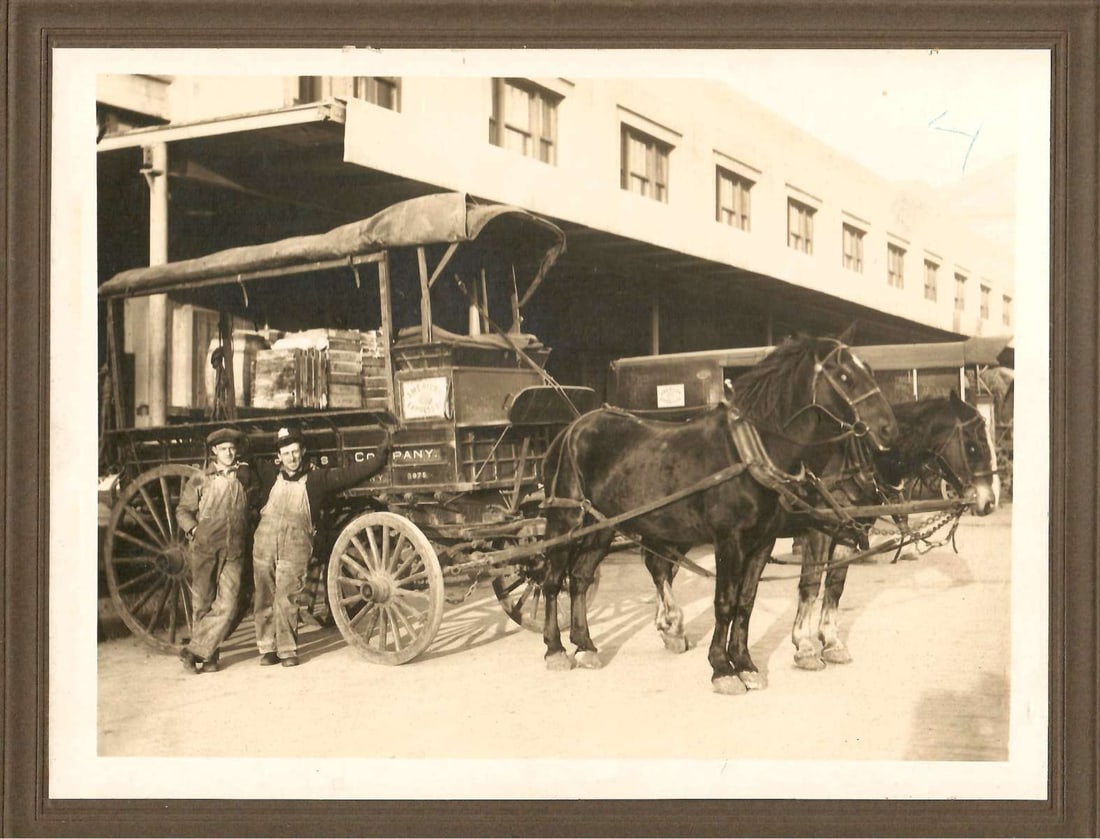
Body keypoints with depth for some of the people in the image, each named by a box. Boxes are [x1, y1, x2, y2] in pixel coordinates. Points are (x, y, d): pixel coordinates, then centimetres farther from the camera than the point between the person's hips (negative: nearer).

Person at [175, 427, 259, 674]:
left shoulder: (245, 474, 8)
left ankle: (195, 651, -2)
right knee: (203, 604, 6)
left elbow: (255, 496, 27)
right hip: (204, 547, -1)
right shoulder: (199, 480, 4)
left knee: (227, 605, -11)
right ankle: (208, 656, 18)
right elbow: (183, 510, 9)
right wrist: (193, 529, -8)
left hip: (233, 551, 1)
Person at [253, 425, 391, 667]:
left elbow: (352, 473, -1)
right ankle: (267, 648, 15)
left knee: (287, 598, -7)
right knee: (264, 597, 5)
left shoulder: (317, 478, 6)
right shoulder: (272, 477, 16)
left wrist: (380, 456, -6)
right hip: (265, 539, 3)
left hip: (296, 544, -3)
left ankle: (287, 650, 2)